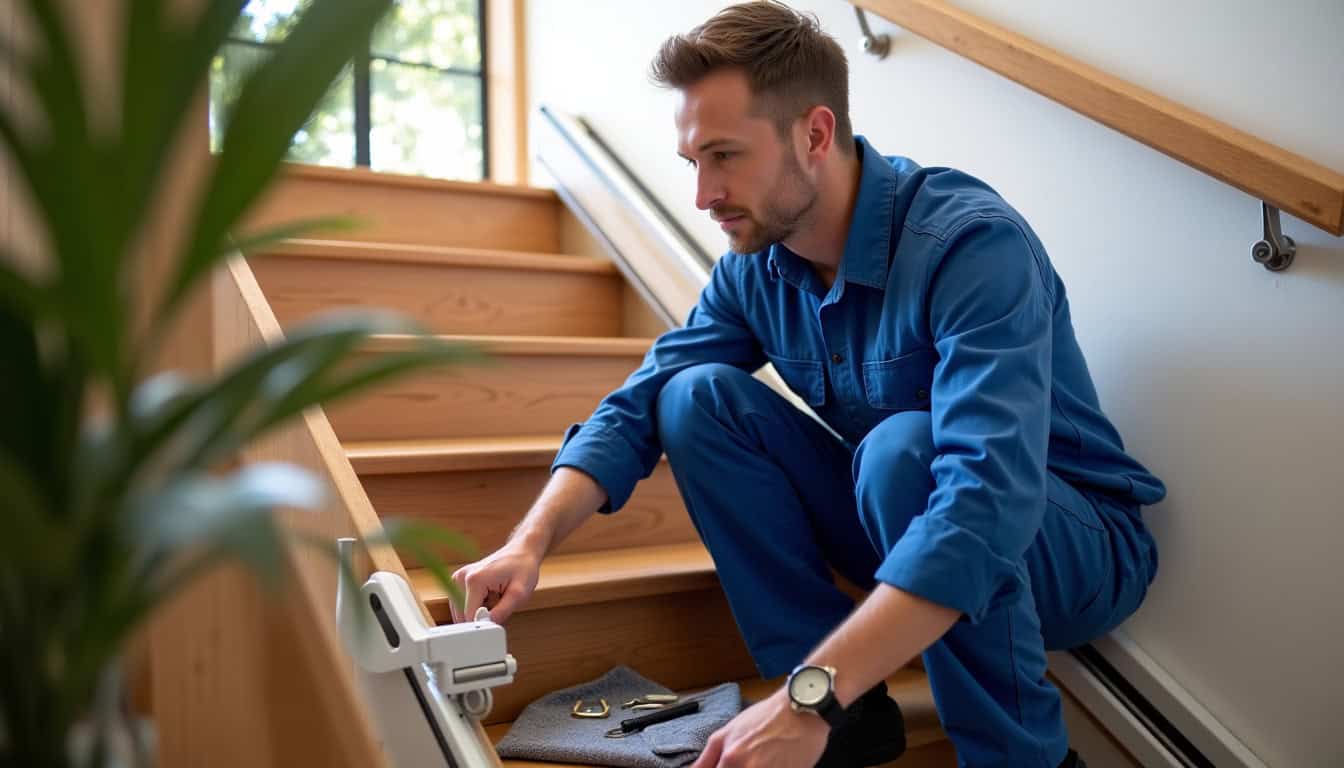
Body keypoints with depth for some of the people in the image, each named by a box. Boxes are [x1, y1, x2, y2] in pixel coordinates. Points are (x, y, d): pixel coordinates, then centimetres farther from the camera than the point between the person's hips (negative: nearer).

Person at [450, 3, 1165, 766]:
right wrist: (530, 544, -23)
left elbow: (990, 500, -40)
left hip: (1075, 543, -5)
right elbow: (638, 407, -6)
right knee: (699, 398, -11)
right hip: (905, 528, 6)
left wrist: (809, 697, -46)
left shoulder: (972, 243, -28)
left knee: (902, 449, -36)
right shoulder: (756, 261, -7)